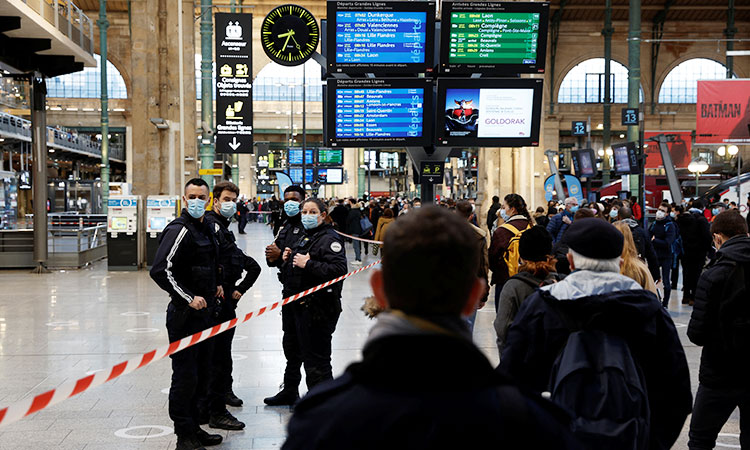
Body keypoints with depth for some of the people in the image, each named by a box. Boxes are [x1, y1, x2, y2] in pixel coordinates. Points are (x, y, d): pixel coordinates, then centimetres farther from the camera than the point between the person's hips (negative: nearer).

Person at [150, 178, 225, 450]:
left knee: (202, 374, 16)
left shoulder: (206, 229, 13)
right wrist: (189, 298, -24)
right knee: (185, 376, -3)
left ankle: (194, 428, 28)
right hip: (185, 315, -9)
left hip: (206, 312, 9)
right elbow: (160, 270, -24)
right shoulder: (179, 230, -15)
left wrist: (216, 284, 16)